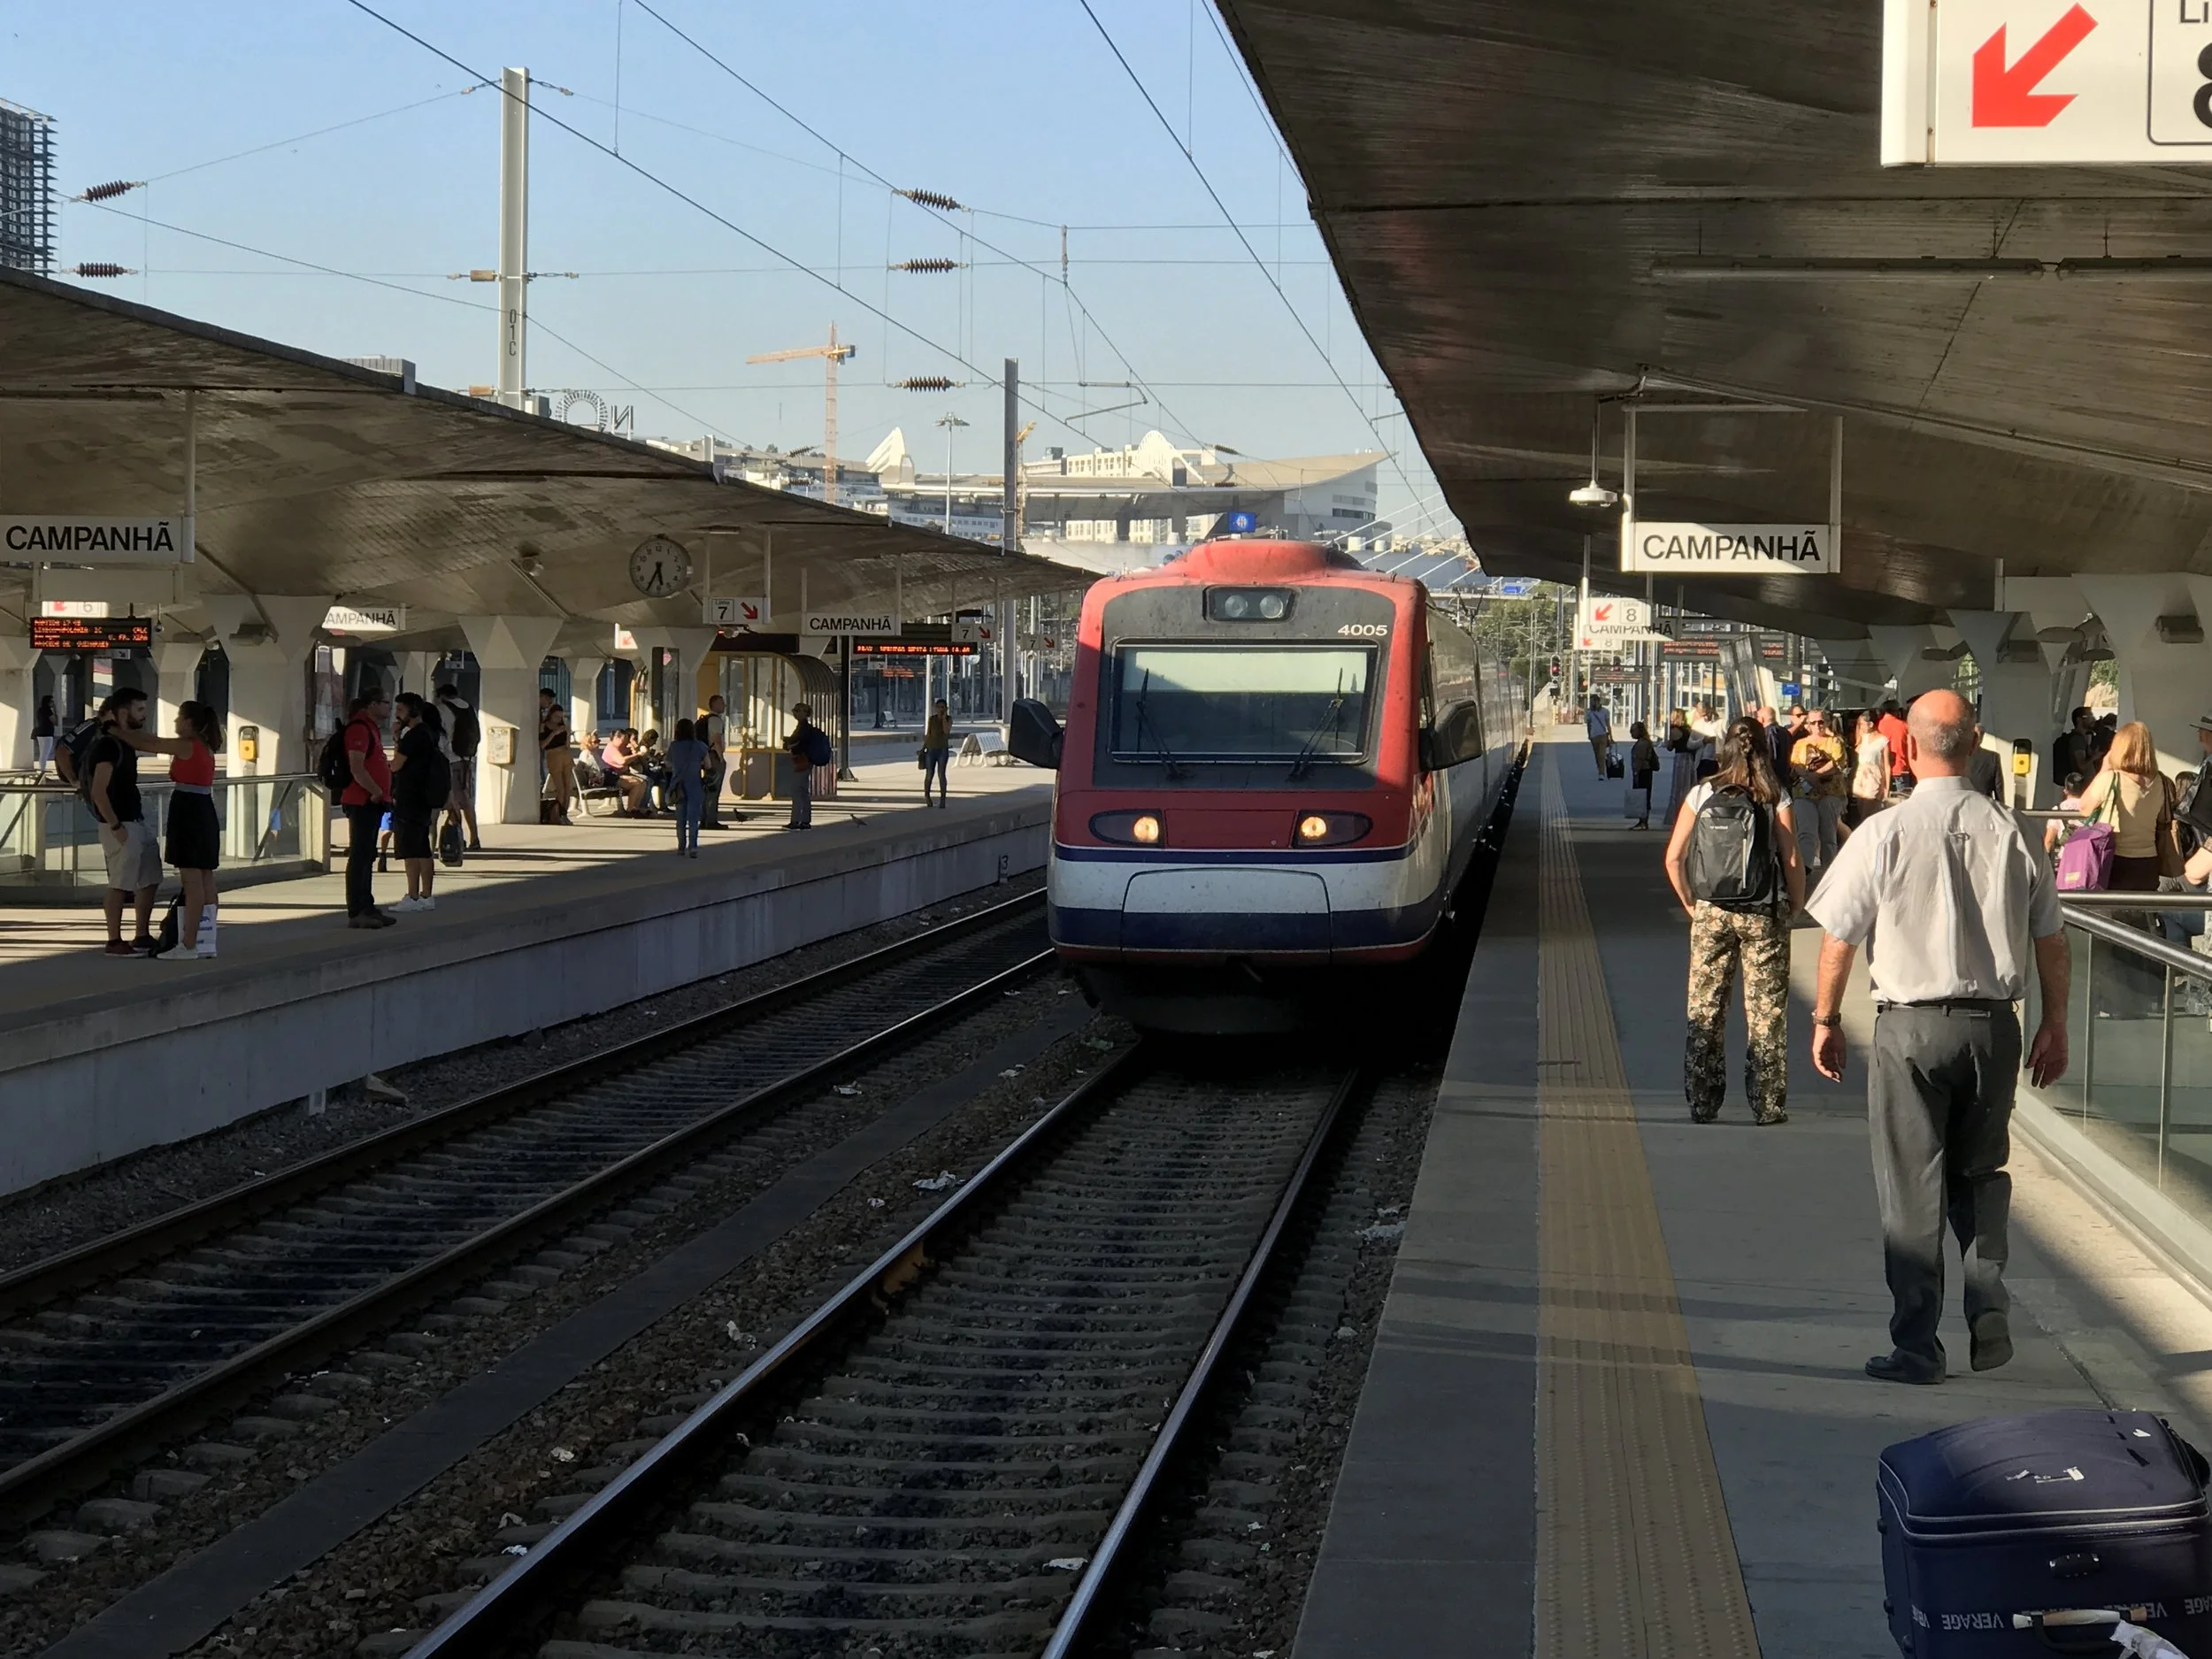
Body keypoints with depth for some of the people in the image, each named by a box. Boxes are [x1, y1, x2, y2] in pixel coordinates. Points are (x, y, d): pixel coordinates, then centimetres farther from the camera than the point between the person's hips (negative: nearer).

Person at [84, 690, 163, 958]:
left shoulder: (125, 744, 13)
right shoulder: (108, 746, -16)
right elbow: (98, 791, -22)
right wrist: (115, 826, -21)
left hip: (137, 821, 10)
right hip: (120, 825, -10)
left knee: (149, 879, 12)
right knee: (120, 884, -5)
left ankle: (142, 937, 19)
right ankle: (114, 941, 1)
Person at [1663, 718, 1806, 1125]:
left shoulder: (1702, 794, 0)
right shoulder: (1776, 799, -4)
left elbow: (1673, 858, -2)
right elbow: (1792, 862, -9)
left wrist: (1690, 903, 9)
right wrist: (1793, 908, 4)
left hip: (1711, 912, 1)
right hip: (1764, 913, -1)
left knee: (1705, 1010, 9)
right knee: (1767, 1011, 6)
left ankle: (1702, 1104, 12)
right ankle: (1768, 1105, 8)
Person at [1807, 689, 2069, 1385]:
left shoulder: (1885, 833, -9)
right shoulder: (2009, 832, -2)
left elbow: (1839, 937, -4)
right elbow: (2051, 942, 5)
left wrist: (1825, 1019, 10)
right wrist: (2055, 1026, 17)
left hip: (1912, 1025, -3)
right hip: (1994, 1022, 3)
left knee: (1912, 1188, 5)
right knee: (1980, 1172, 20)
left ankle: (1917, 1347, 8)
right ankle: (1989, 1307, 5)